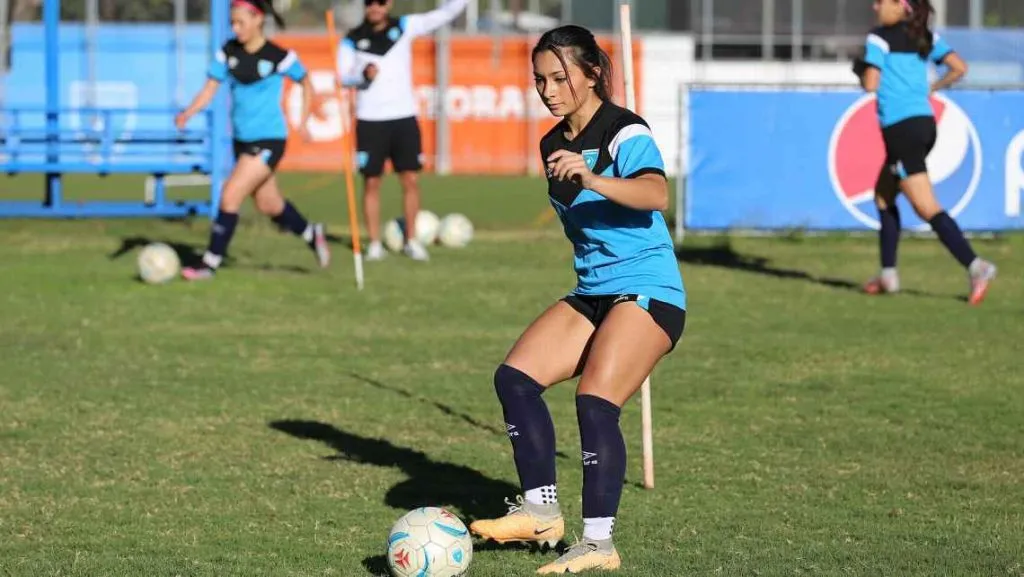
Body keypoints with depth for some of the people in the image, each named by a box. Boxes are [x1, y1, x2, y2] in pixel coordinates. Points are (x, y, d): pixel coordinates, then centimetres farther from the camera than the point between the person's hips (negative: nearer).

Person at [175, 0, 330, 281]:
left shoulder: (278, 57, -13)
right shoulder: (229, 52, -1)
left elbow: (306, 83, 2)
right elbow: (210, 88, -4)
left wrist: (303, 122, -3)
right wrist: (188, 113, -21)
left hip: (268, 141, -6)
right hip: (242, 139, 6)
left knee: (230, 196, -15)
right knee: (269, 205, 18)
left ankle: (210, 263, -7)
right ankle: (312, 235, 42)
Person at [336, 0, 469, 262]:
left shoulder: (405, 27, 2)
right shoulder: (353, 40, 1)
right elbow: (343, 76, -4)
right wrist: (363, 74, -23)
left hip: (404, 117, 1)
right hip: (370, 120, -1)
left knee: (411, 180, 0)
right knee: (371, 183, 1)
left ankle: (411, 241, 11)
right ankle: (374, 244, 9)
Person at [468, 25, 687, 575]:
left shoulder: (625, 133, -14)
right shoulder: (554, 145, 11)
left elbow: (657, 195, -35)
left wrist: (592, 180, -49)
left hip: (648, 292, -8)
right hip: (591, 293, 8)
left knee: (595, 401, -22)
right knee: (515, 376, -10)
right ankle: (541, 509, -5)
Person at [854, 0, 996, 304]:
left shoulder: (879, 38, -7)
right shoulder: (927, 37, 11)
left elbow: (871, 84, -14)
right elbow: (960, 68, 5)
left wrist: (859, 69, 8)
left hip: (901, 128, -8)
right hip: (925, 123, 8)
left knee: (928, 209, -10)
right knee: (883, 196, 22)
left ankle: (975, 266, -23)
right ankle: (888, 273, 20)